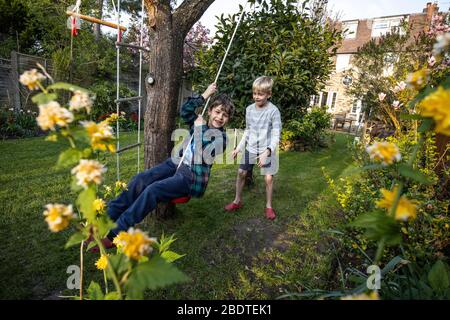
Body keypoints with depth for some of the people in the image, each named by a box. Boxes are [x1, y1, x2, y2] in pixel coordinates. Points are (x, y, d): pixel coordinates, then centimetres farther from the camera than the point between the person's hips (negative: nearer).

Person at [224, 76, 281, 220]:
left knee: (268, 178, -1)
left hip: (266, 151, -4)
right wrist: (239, 147, 12)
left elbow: (276, 135, -16)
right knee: (241, 173, 6)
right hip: (250, 149, 5)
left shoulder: (273, 111, -15)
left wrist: (266, 152, -29)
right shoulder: (249, 109, 1)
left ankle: (269, 206, 20)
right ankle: (237, 201, 25)